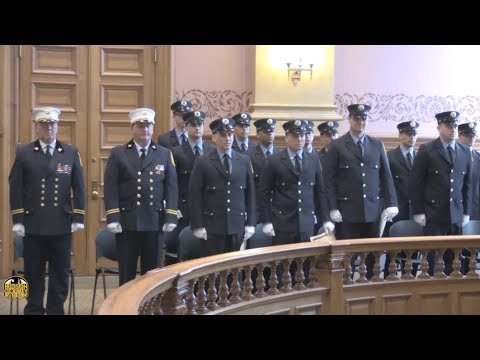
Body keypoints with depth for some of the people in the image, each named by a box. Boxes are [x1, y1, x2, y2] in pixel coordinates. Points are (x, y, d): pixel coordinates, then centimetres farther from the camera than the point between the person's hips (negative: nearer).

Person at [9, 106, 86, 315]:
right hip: (33, 225, -1)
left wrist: (78, 219, 0)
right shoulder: (23, 153, 3)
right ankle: (34, 310, 17)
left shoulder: (71, 153, 6)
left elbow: (78, 188, 6)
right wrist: (17, 220, -3)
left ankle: (56, 311, 16)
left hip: (61, 225, 1)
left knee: (60, 274, 6)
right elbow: (16, 188, 2)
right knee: (33, 274, 6)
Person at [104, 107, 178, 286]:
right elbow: (111, 188, -2)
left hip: (155, 222, 2)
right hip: (126, 222, -2)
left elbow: (171, 188, 6)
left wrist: (170, 218, -2)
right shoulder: (118, 154, 4)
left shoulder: (165, 154, 10)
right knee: (126, 272, 4)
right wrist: (113, 218, -10)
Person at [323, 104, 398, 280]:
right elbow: (329, 180, -1)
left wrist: (391, 204, 3)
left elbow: (386, 176, 11)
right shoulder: (337, 146, 2)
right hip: (347, 211, -3)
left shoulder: (377, 145, 12)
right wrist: (333, 208, -7)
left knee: (373, 257, 2)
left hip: (373, 211, 3)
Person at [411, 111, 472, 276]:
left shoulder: (465, 152, 11)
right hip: (433, 214, -3)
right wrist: (418, 212, -7)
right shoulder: (426, 150, -2)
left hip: (456, 215, 4)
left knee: (452, 258, 1)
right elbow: (416, 183, -3)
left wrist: (466, 212, 8)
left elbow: (468, 184, 13)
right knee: (432, 256, -3)